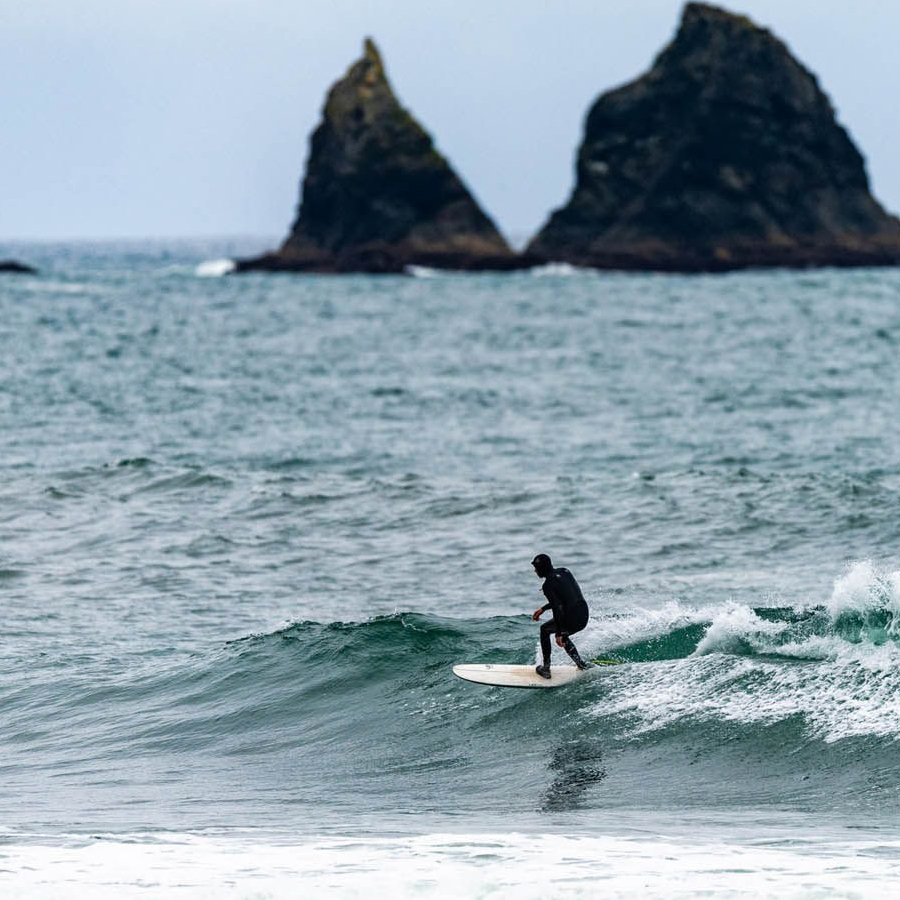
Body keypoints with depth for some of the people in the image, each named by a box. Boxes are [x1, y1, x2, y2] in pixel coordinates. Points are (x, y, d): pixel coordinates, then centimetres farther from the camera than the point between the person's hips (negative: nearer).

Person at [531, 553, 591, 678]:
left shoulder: (548, 585, -11)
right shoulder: (565, 572, 13)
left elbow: (557, 608, -18)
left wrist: (559, 634, -17)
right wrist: (543, 609, 29)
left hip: (571, 619, -7)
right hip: (584, 616, 7)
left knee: (545, 630, 20)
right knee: (562, 635, 34)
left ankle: (546, 668, 20)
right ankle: (581, 664, 27)